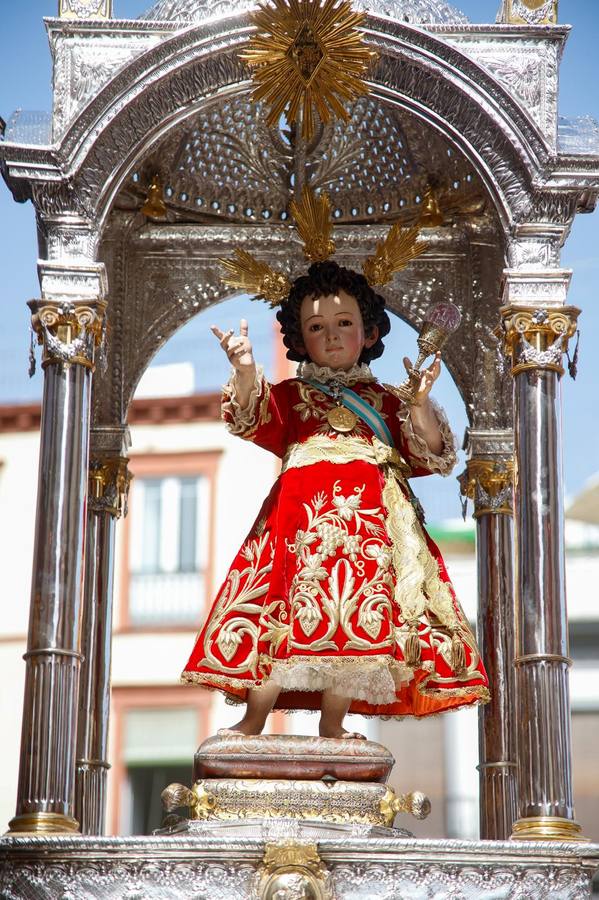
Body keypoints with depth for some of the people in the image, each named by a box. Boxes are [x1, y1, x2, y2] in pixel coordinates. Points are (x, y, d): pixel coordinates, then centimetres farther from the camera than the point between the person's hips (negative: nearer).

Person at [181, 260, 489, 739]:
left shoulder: (385, 401, 22)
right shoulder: (289, 395, 17)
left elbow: (430, 456, 13)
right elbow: (250, 420, -4)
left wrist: (420, 404, -4)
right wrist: (244, 372, -24)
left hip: (370, 520, 2)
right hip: (304, 512, -2)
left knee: (355, 617, -6)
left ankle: (333, 725, 1)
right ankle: (252, 721, -6)